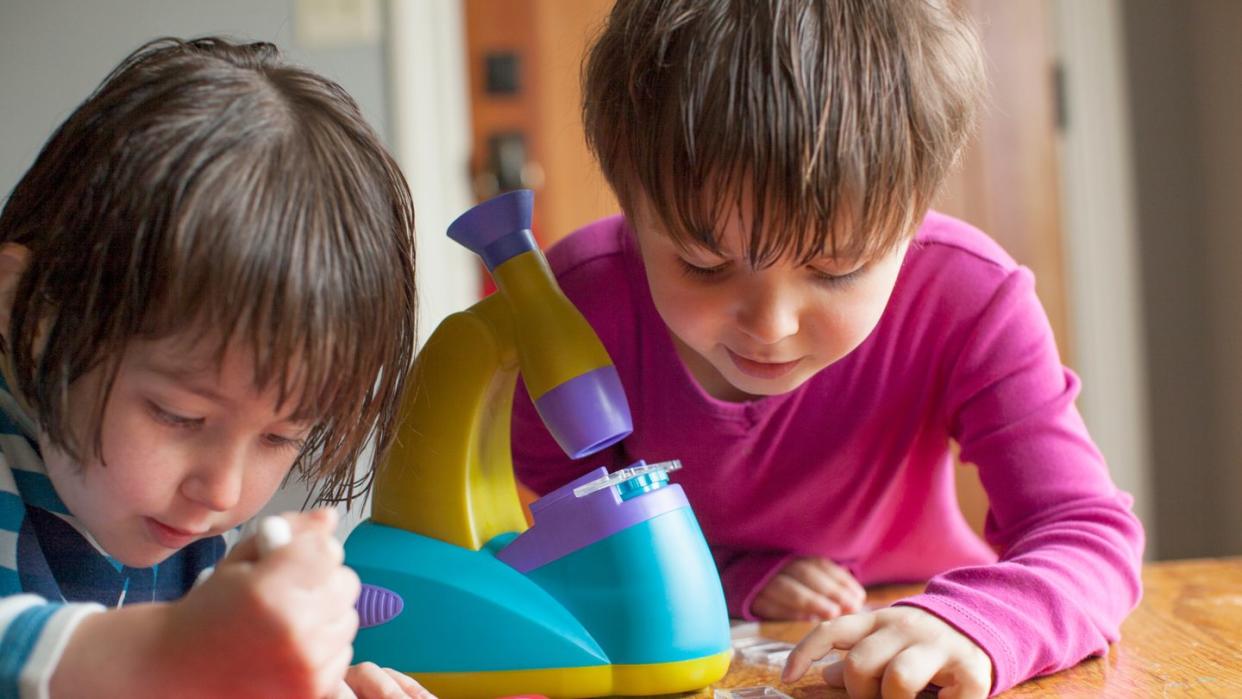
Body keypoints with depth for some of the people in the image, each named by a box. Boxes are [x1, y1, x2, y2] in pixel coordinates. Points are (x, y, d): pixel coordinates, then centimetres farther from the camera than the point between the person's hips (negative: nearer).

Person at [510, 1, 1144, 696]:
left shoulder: (967, 305, -24)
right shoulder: (573, 307, -22)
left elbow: (1091, 533, -26)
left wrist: (968, 625, -46)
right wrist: (730, 578, -22)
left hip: (904, 612, 0)